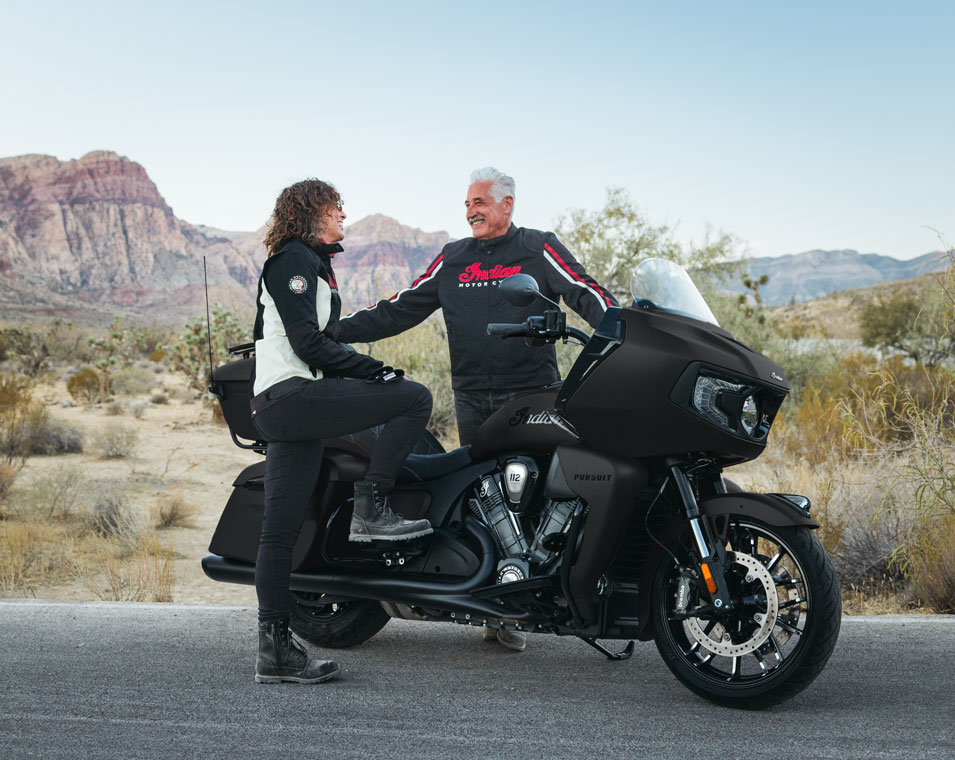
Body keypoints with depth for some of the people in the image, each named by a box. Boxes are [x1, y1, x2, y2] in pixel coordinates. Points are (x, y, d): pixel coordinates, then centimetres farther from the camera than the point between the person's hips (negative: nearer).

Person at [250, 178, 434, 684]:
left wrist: (360, 373, 17)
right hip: (291, 393, -11)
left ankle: (275, 650, 7)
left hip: (279, 409, 11)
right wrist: (375, 372, -13)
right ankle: (370, 510, -9)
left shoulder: (312, 263, 27)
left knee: (280, 530, 6)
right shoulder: (294, 259, -5)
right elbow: (307, 341, -15)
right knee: (415, 398, -14)